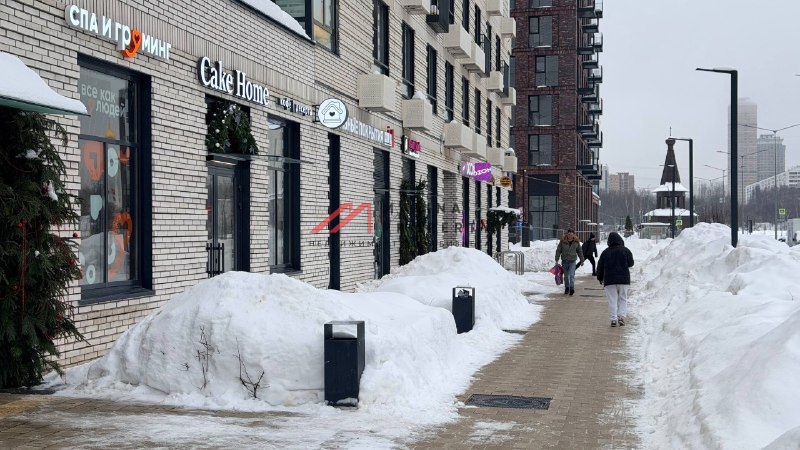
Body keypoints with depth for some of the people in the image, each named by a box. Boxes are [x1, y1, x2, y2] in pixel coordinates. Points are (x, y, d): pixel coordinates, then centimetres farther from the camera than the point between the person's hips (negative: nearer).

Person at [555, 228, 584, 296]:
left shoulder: (576, 242, -2)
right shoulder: (562, 241, -6)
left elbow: (580, 252, 9)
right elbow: (558, 251, 0)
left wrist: (582, 260, 14)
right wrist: (556, 260, -4)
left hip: (573, 261, -1)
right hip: (564, 261, 1)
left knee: (572, 275, -14)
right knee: (566, 276, 11)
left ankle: (572, 288, -20)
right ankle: (566, 288, 24)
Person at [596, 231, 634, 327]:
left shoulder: (605, 252, 2)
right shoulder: (625, 250, -3)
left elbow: (600, 267, 8)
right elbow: (631, 263, 3)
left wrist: (600, 278, 21)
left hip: (609, 280, 1)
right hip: (623, 279, 0)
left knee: (612, 300, 3)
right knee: (623, 299, 10)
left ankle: (613, 319, -2)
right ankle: (621, 316, -4)